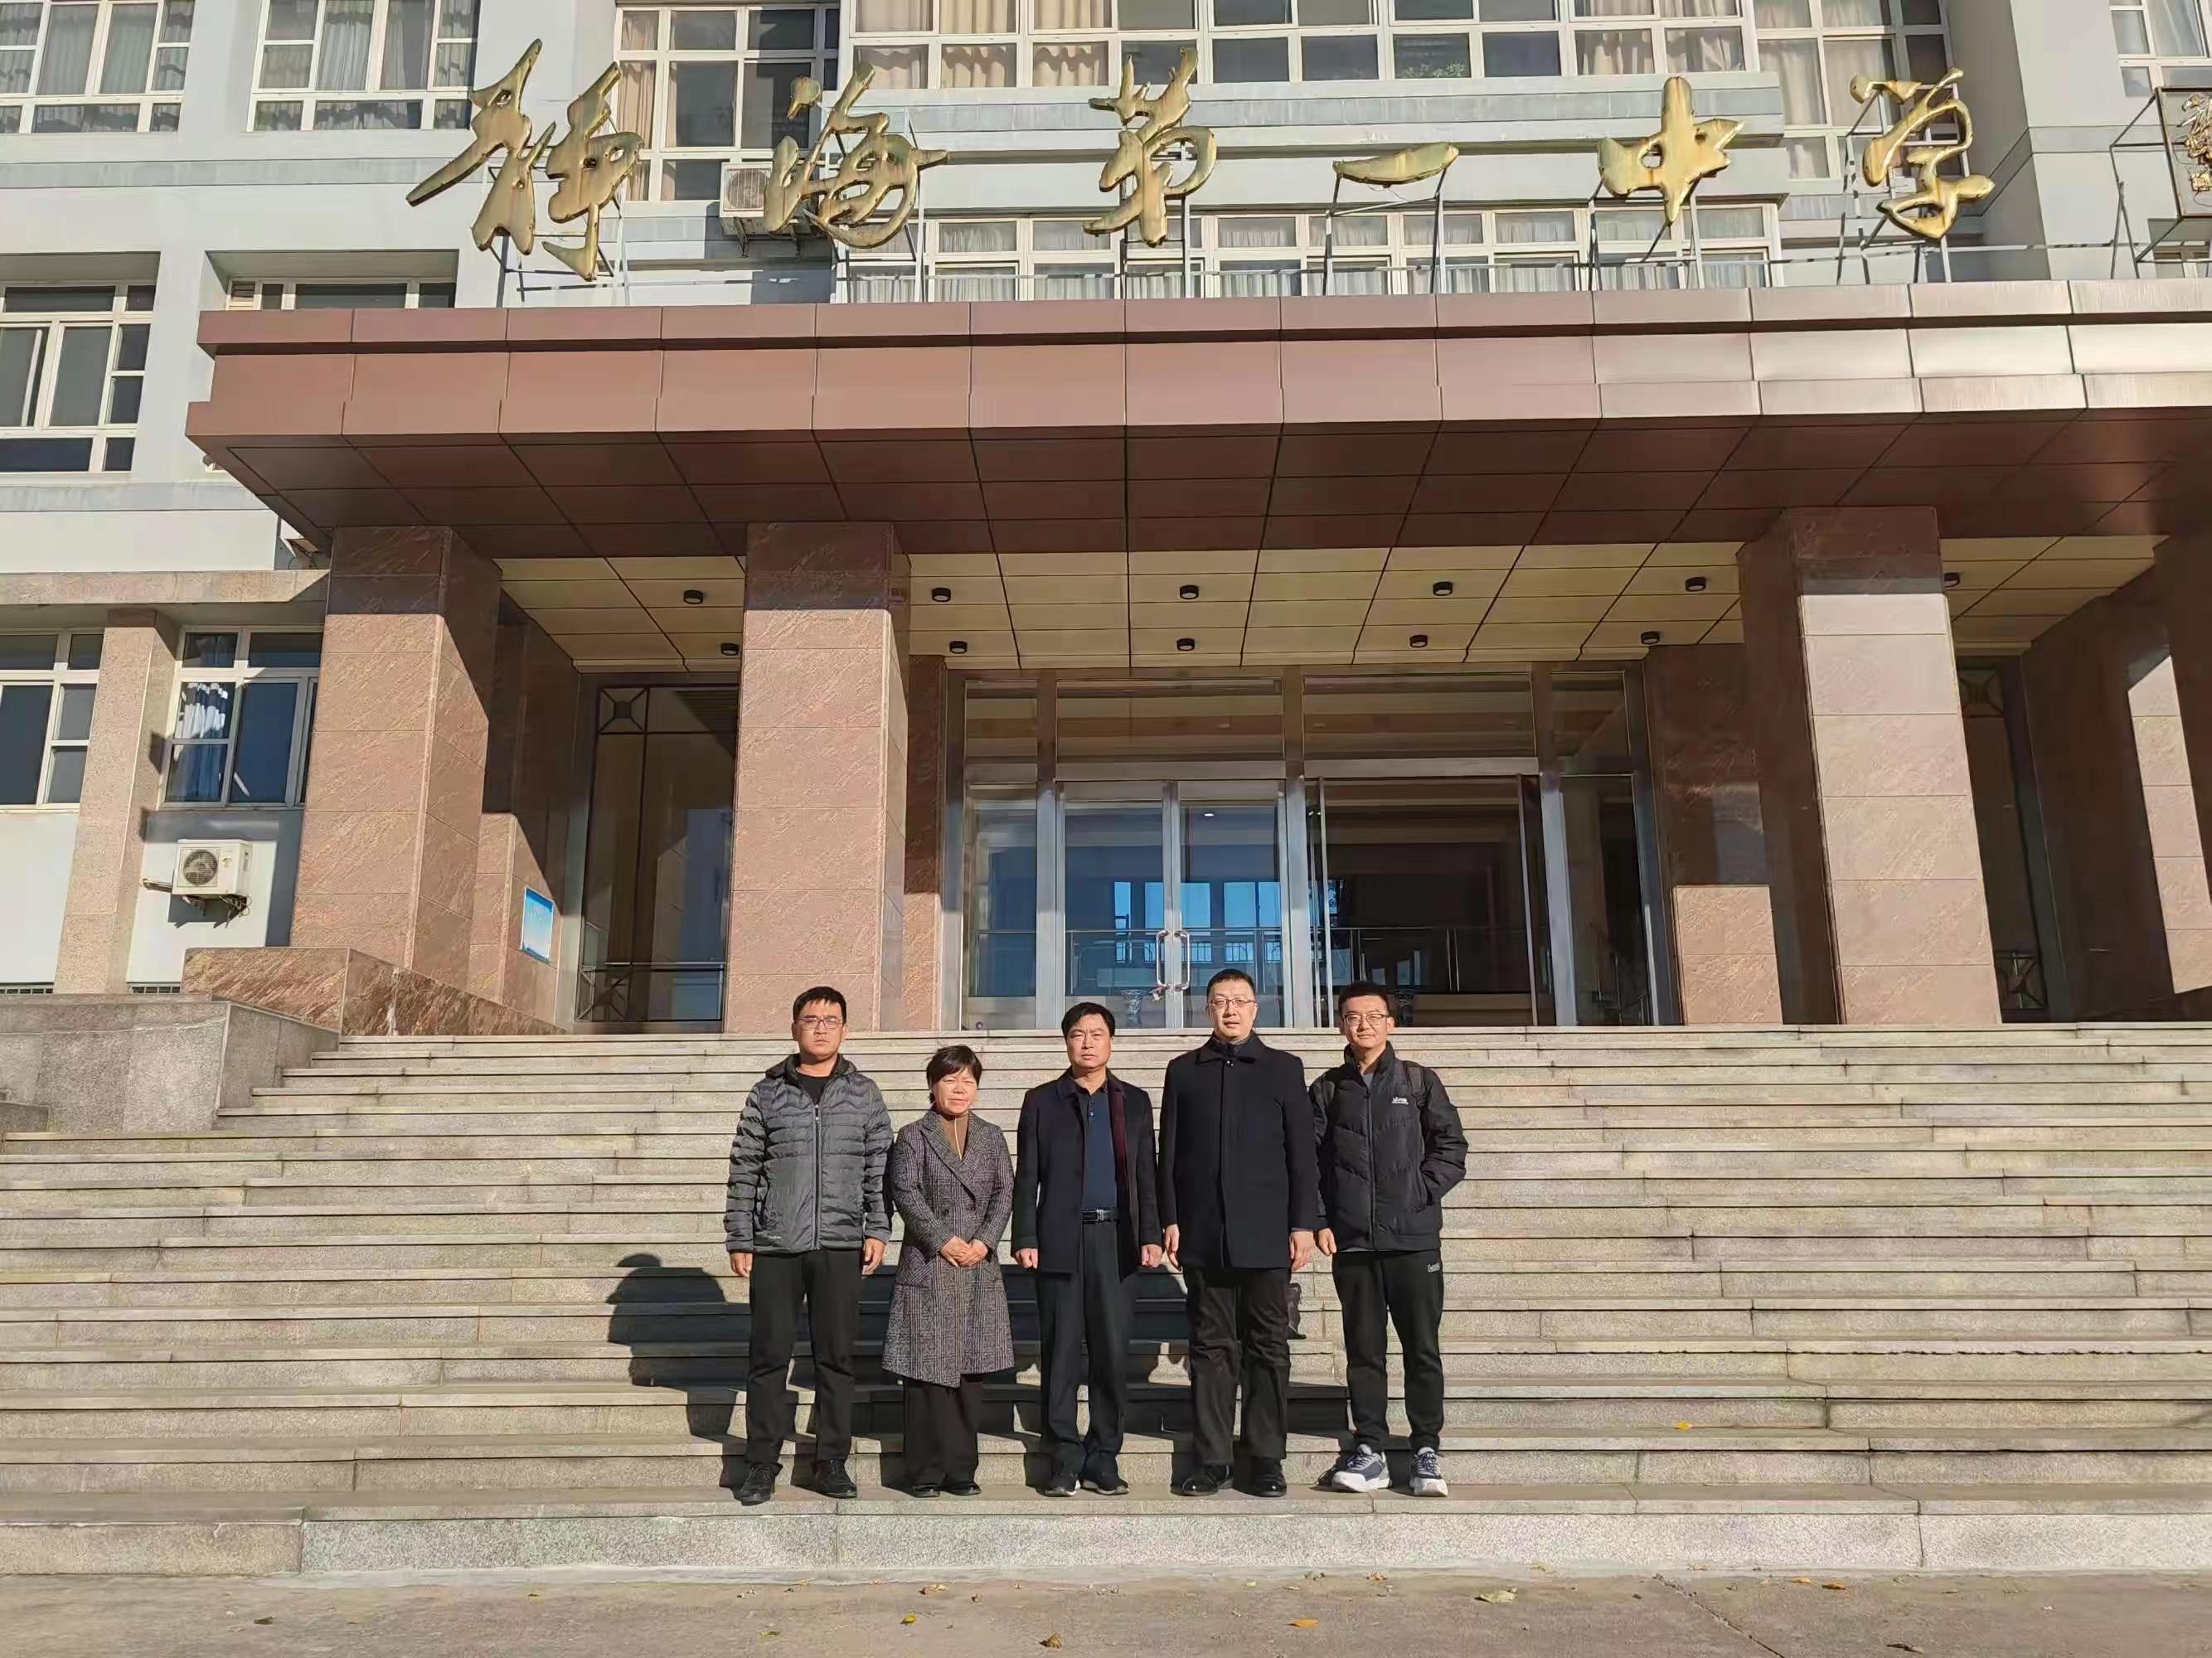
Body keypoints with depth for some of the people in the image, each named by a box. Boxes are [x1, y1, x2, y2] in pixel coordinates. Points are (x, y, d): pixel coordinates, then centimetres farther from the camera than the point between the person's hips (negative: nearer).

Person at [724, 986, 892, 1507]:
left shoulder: (864, 1094, 9)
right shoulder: (767, 1093, 6)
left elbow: (879, 1167, 8)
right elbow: (744, 1170, 6)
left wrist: (877, 1230, -1)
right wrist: (738, 1240, 2)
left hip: (840, 1247, 1)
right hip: (775, 1247, 0)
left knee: (836, 1357, 5)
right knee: (768, 1356, 3)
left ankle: (831, 1463, 15)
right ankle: (762, 1464, 14)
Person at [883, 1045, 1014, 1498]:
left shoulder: (992, 1136, 13)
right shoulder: (913, 1137, 2)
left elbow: (1004, 1192, 6)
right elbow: (905, 1193, -7)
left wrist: (985, 1241, -8)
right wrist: (944, 1240, -14)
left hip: (979, 1270, 4)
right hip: (929, 1269, -3)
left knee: (971, 1372, 6)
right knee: (928, 1371, -2)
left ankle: (961, 1471, 14)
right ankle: (925, 1473, 7)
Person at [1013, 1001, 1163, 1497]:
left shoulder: (1134, 1100, 14)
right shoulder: (1042, 1100, 9)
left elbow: (1146, 1173, 12)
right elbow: (1027, 1176, 6)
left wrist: (1150, 1234, 3)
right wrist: (1024, 1238, -2)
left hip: (1115, 1238, 1)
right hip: (1060, 1239, -1)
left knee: (1112, 1352, 0)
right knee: (1060, 1353, 0)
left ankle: (1103, 1461, 9)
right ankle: (1064, 1461, 8)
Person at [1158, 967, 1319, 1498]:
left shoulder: (1283, 1068, 7)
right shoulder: (1183, 1070, 11)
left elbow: (1301, 1151, 4)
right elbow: (1169, 1151, 9)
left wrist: (1303, 1224, -2)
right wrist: (1170, 1219, 2)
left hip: (1265, 1233, -1)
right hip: (1203, 1233, 1)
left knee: (1268, 1348, 4)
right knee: (1211, 1346, 5)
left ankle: (1266, 1459, 11)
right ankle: (1211, 1458, 11)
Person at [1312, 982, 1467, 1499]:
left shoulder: (1419, 1081, 5)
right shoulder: (1328, 1088, 9)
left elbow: (1452, 1146, 4)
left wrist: (1423, 1192, -7)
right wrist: (1319, 1221, -3)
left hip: (1414, 1238, -1)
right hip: (1351, 1242, 2)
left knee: (1422, 1347, 2)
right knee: (1363, 1349, 7)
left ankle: (1428, 1452, 12)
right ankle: (1368, 1452, 14)